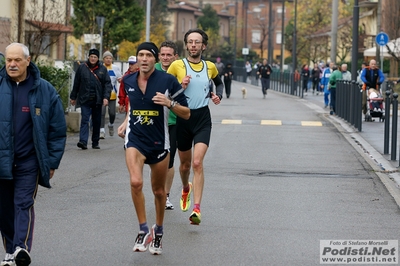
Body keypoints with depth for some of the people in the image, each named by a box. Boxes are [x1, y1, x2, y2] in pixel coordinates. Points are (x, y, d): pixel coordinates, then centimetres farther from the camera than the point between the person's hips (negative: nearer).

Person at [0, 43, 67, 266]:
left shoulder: (44, 90, 1)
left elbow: (58, 129, 4)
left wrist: (52, 161, 1)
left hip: (29, 161, -2)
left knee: (24, 205, -10)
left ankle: (22, 248, -19)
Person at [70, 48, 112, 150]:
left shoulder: (102, 69, 5)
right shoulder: (82, 68, 3)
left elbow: (107, 84, 2)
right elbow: (76, 83, 9)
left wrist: (106, 97, -10)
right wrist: (73, 97, 10)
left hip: (97, 100, 2)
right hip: (85, 99, -2)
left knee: (97, 122, 9)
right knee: (84, 120, -12)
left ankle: (95, 142, 19)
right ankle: (83, 141, -20)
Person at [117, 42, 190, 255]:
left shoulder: (168, 81, -10)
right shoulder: (129, 81, 0)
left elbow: (186, 114, -7)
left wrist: (170, 103, -23)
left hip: (159, 143, -1)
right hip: (135, 139, 1)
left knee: (158, 191, 12)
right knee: (136, 182, -24)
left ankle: (158, 231, 35)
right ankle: (143, 230, -10)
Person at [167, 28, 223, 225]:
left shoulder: (210, 67, 6)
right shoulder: (177, 65, -3)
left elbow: (219, 83, 26)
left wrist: (218, 95, 7)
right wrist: (180, 87, -17)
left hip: (203, 117, 0)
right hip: (183, 117, 0)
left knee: (197, 163, -16)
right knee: (185, 163, 15)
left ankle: (196, 209, -19)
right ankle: (186, 189, 49)